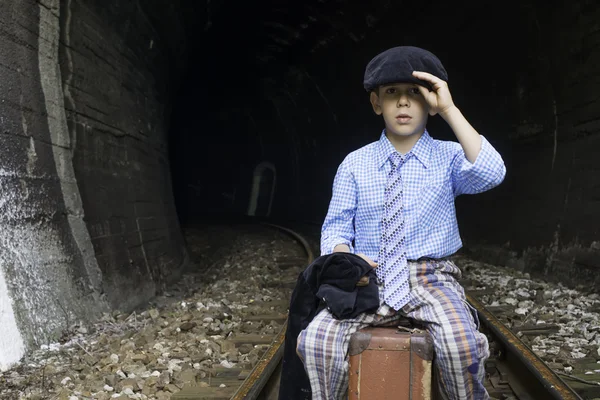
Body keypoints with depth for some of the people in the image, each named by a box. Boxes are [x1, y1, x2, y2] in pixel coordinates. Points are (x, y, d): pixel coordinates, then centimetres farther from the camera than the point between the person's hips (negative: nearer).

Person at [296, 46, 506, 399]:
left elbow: (491, 174, -19)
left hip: (431, 279, 0)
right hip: (372, 279, 1)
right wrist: (347, 259, -17)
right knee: (317, 339, -24)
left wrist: (450, 110, -19)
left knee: (463, 343, -30)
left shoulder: (449, 157, 3)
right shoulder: (355, 164, 5)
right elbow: (336, 228, 6)